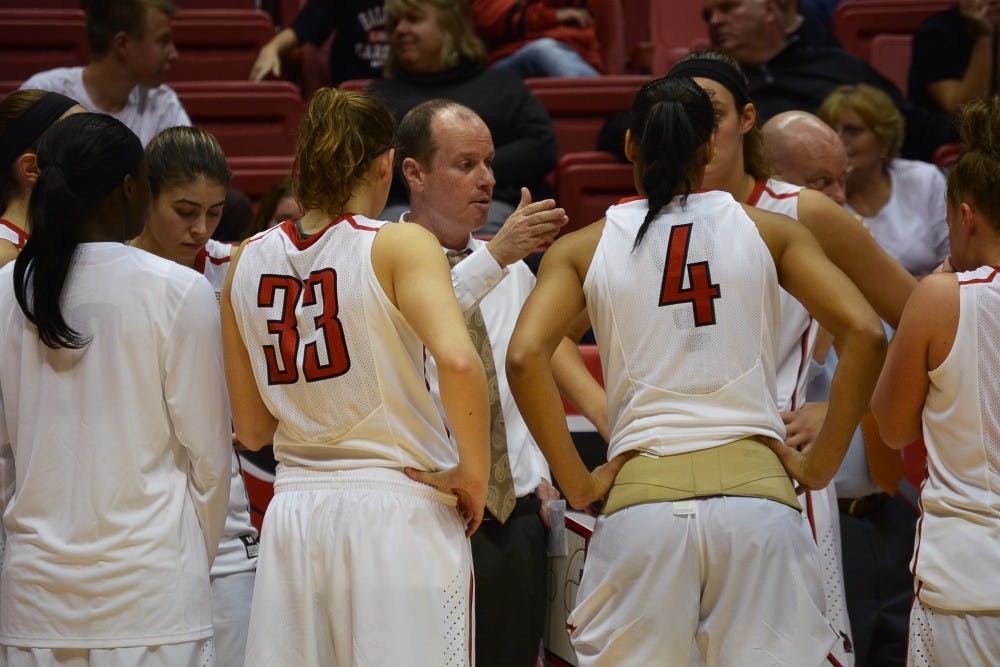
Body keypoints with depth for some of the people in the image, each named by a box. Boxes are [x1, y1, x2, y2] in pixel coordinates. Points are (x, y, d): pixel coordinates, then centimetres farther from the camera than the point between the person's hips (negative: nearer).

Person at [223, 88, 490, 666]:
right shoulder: (400, 245, -7)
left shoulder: (249, 260, 7)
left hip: (293, 515, 5)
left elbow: (252, 430, 12)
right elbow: (458, 361, -24)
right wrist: (474, 474, -10)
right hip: (399, 509, -5)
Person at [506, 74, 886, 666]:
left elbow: (525, 357, -7)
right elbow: (865, 334, -3)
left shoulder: (583, 249, 8)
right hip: (755, 485, 0)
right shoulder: (770, 231, 8)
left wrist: (577, 481, 0)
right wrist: (821, 464, 3)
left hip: (642, 491, 0)